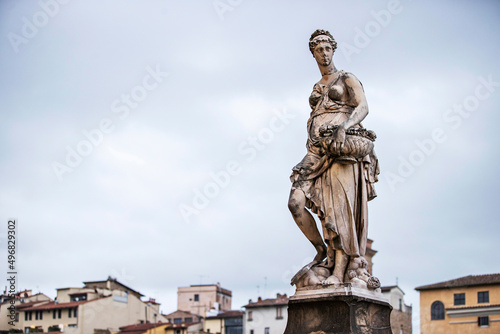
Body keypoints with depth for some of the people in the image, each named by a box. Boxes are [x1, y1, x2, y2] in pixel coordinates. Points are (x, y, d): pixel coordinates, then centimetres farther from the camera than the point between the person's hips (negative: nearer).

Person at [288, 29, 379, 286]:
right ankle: (321, 252, 3)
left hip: (342, 151, -6)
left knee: (339, 208, -13)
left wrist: (342, 128, -27)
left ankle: (339, 271, -16)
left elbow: (363, 108, -9)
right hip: (317, 151, 6)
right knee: (296, 201, -13)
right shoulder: (316, 89, 26)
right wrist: (311, 154, 16)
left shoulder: (347, 79, 7)